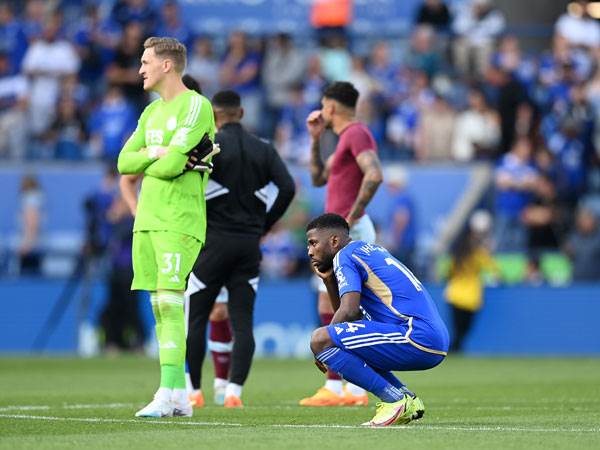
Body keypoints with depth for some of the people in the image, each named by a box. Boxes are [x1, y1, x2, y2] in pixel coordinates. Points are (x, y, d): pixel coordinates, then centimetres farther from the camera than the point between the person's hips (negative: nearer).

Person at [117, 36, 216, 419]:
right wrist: (155, 153, -6)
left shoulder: (196, 106, -8)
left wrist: (145, 165, 2)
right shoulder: (153, 111, 19)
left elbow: (171, 165, -17)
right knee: (160, 307, 6)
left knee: (170, 302, -15)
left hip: (178, 220, -8)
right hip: (147, 217, 8)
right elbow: (125, 162, 11)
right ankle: (179, 397, 8)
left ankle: (168, 393, -18)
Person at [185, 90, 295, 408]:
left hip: (214, 241, -3)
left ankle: (193, 391, 7)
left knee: (195, 319, 6)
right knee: (242, 322, 4)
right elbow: (288, 188, -1)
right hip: (249, 244, 3)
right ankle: (234, 390, -7)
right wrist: (264, 225, 8)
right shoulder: (263, 149, 7)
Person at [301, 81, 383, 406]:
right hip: (344, 234, 10)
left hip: (347, 233, -10)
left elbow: (374, 175, -27)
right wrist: (315, 138, 20)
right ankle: (356, 389, 10)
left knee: (330, 310, -11)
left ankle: (334, 389, -12)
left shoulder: (356, 133, -11)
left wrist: (351, 217, -22)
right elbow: (318, 178, 29)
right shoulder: (347, 138, 21)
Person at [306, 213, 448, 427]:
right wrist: (329, 280, 21)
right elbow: (353, 315, 30)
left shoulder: (345, 255, -1)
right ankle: (408, 399, 13)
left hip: (417, 339, -10)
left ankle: (395, 401, -11)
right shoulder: (371, 250, 27)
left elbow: (348, 311, -14)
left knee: (320, 339, -14)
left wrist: (323, 347, 1)